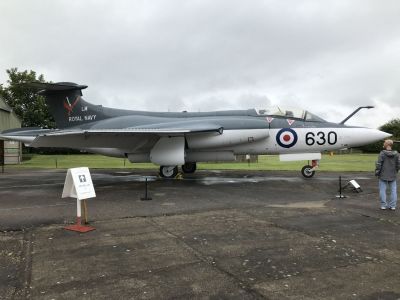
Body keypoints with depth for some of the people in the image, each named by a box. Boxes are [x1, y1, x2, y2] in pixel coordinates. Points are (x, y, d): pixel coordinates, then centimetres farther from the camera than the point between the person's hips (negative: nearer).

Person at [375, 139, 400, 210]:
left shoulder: (382, 153, -13)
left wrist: (376, 172, -2)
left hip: (383, 175, -4)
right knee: (393, 190, 10)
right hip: (393, 176, 4)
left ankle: (383, 205, 5)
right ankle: (392, 205, 11)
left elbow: (379, 164, -13)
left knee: (382, 190, 4)